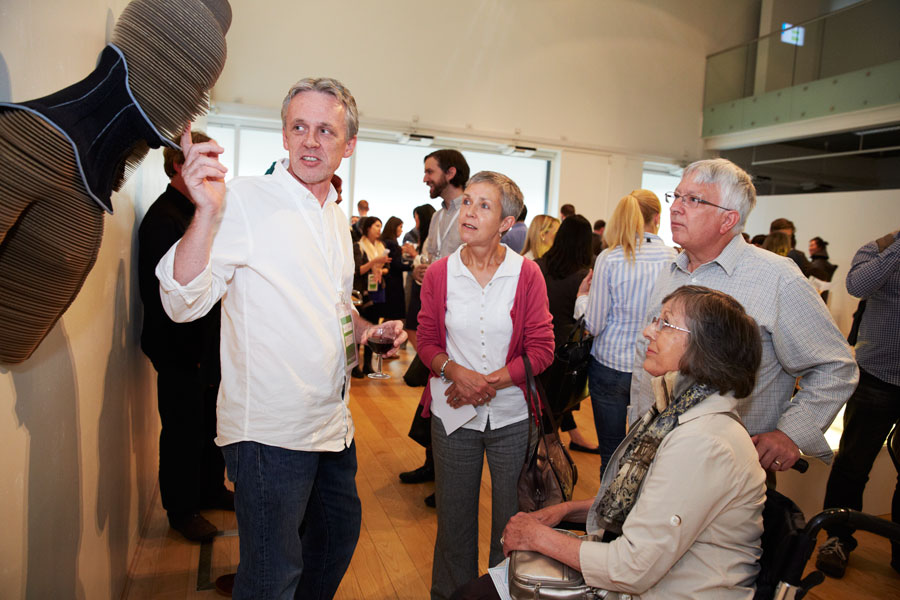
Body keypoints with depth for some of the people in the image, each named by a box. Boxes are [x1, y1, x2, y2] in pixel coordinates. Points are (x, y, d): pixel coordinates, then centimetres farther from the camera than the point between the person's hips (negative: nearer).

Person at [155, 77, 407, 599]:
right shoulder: (244, 199, -13)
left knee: (339, 534, 25)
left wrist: (366, 329, 4)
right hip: (270, 431, -8)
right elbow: (183, 303, -21)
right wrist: (208, 212, -35)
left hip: (332, 423, 8)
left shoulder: (337, 217, 10)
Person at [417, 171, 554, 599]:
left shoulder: (526, 275, -6)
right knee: (454, 516, 17)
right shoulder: (439, 274, -2)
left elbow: (541, 349, -6)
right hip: (453, 415, 2)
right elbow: (427, 342, 3)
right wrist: (456, 371, -16)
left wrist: (489, 382, -16)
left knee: (512, 520, 13)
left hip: (512, 416, -1)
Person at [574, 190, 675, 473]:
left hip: (610, 367, -2)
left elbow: (594, 325, -10)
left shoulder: (609, 259, -12)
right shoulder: (675, 260, -7)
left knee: (611, 453, 11)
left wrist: (582, 297, 9)